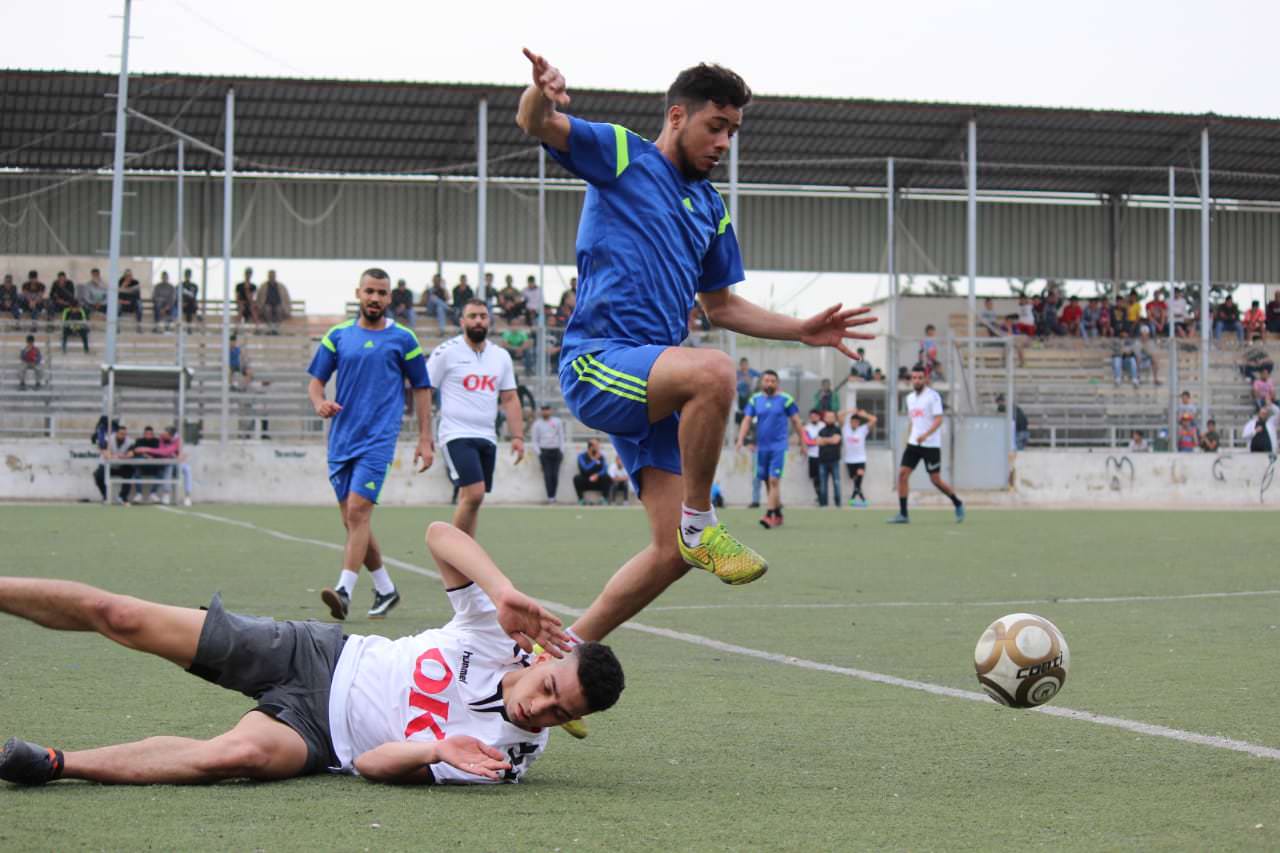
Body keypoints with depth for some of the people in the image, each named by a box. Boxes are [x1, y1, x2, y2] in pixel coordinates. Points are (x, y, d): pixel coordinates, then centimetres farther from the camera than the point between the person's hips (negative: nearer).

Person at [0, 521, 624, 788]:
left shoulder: (507, 754, -17)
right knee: (121, 616, -7)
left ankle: (55, 765, -26)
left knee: (244, 753, -39)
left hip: (321, 737, -3)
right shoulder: (499, 631, -13)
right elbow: (439, 533, -13)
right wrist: (506, 592, -27)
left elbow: (375, 763, -18)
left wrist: (439, 750, -39)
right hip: (321, 655, 3)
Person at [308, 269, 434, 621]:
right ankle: (385, 588, 22)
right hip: (341, 440, 4)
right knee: (352, 521, 7)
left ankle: (345, 590, -24)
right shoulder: (337, 336, 10)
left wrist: (425, 439, 3)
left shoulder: (403, 339, 3)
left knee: (358, 511, -18)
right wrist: (319, 402, -11)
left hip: (379, 438, -4)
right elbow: (315, 380, 12)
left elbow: (422, 389, 8)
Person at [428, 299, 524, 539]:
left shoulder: (501, 356, 13)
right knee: (474, 494, -19)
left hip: (487, 438, 6)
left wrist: (518, 436, 5)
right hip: (457, 436, -6)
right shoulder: (446, 352, -3)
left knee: (470, 498, 7)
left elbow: (510, 399, 15)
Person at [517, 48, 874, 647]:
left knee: (673, 553, -1)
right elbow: (535, 124, -12)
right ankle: (699, 522, -20)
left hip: (652, 388, 8)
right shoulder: (620, 156, 3)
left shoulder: (711, 208, 21)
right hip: (597, 362, -8)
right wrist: (542, 92, -37)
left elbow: (720, 306, 29)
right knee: (713, 371, -37)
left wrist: (801, 330, 16)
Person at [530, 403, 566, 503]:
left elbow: (561, 437, 10)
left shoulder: (557, 422, 9)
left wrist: (562, 452, 1)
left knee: (555, 475, -5)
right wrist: (538, 453, -4)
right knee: (547, 475, -10)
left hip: (556, 451, 1)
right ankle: (550, 497, -12)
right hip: (544, 452, -1)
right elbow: (535, 440, 7)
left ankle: (553, 496, -1)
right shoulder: (537, 424, 7)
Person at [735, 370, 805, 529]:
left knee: (774, 480, -14)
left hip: (778, 446, -4)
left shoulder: (785, 399, -2)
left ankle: (769, 515, -17)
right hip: (762, 447, 4)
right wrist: (741, 439, -11)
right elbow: (747, 420, 3)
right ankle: (778, 514, 24)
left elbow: (796, 422, 4)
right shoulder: (755, 399, 7)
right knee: (768, 482, 10)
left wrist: (803, 444, 6)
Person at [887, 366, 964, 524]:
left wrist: (926, 434, -29)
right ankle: (903, 514, -6)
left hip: (931, 445, -6)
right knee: (902, 474, -9)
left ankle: (958, 504, 22)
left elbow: (938, 420, -16)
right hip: (913, 444, 6)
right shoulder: (910, 398, 14)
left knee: (935, 480, -3)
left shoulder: (932, 396, -7)